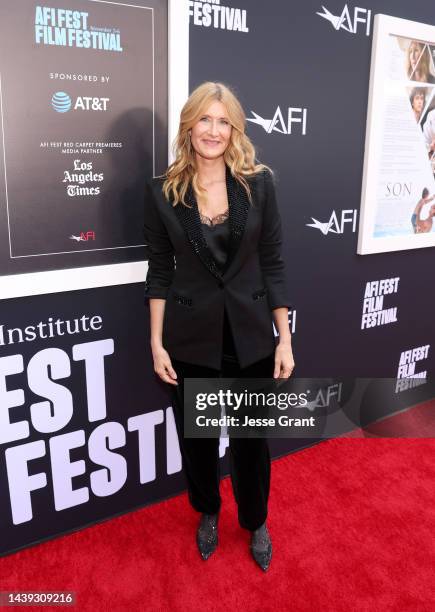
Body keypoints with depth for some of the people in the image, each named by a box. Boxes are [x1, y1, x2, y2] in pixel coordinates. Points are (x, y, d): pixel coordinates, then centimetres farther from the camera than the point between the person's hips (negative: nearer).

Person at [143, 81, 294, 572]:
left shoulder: (258, 184, -3)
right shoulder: (162, 190, -4)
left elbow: (272, 265, -1)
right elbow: (159, 272, 0)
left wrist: (285, 339, -3)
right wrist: (156, 342, -3)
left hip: (250, 337, 0)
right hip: (191, 339, 0)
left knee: (251, 439, 14)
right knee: (196, 438, 17)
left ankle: (255, 523, 42)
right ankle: (208, 514, 46)